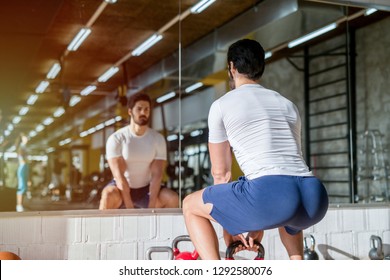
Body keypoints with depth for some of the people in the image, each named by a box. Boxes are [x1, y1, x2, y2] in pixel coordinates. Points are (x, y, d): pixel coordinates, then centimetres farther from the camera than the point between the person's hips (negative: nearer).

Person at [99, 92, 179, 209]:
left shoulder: (158, 139, -5)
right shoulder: (116, 138, -14)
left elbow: (156, 174, -12)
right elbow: (119, 175, -20)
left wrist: (151, 207, -23)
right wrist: (129, 207, -27)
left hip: (146, 189, 3)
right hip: (122, 189, -3)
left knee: (173, 198, -24)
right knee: (109, 195, -36)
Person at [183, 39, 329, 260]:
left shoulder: (222, 105, 13)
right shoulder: (288, 104, 28)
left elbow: (221, 173, 15)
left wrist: (232, 229, 27)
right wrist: (258, 227, 37)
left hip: (271, 193, -6)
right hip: (315, 200, 6)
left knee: (191, 206, 19)